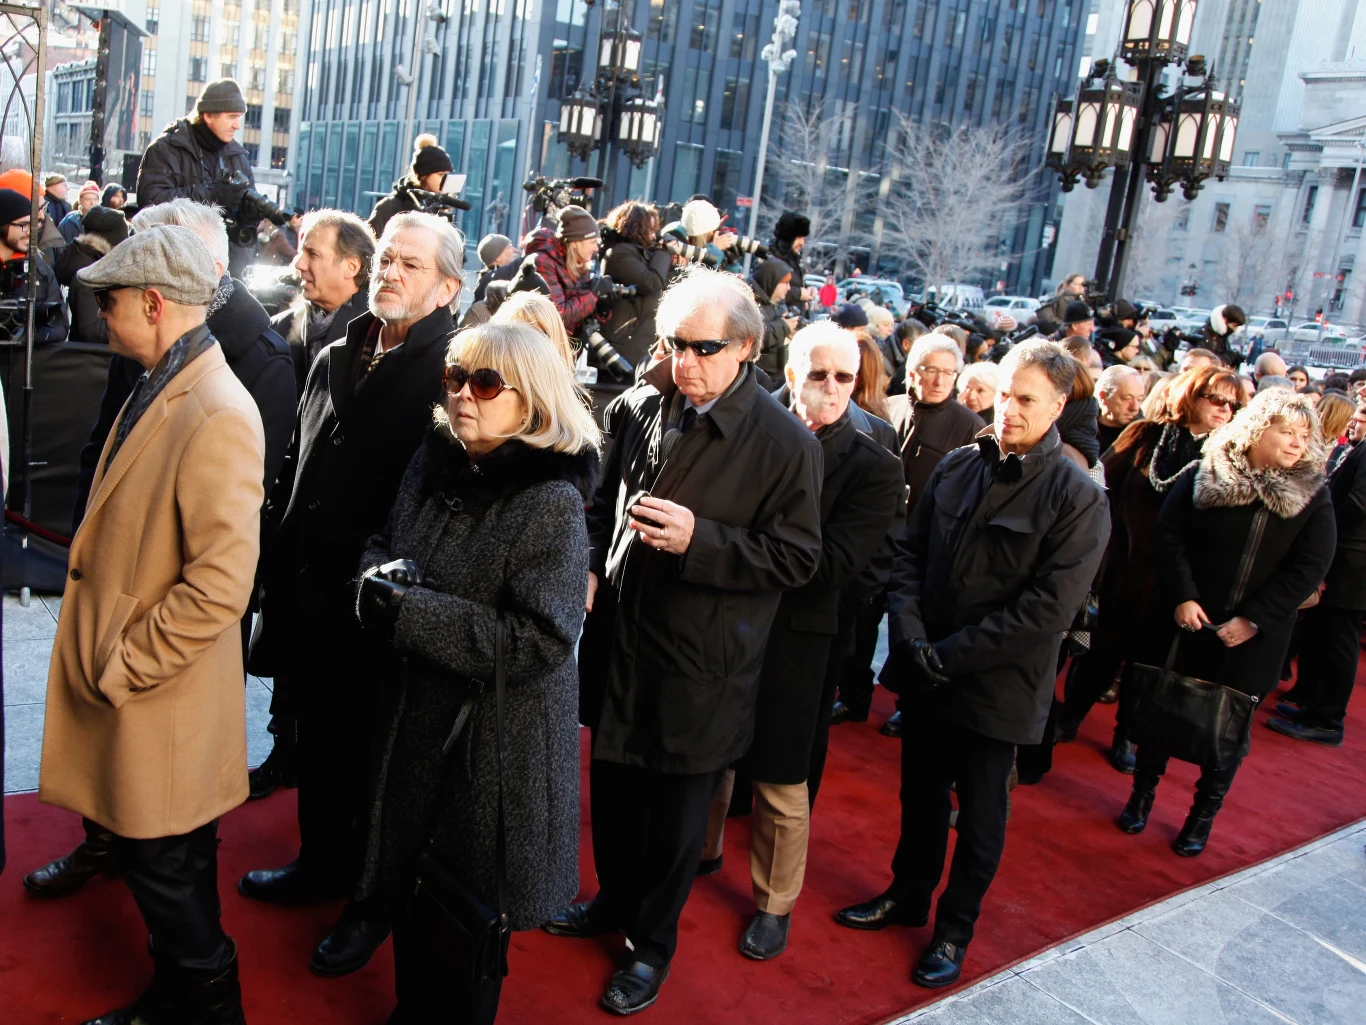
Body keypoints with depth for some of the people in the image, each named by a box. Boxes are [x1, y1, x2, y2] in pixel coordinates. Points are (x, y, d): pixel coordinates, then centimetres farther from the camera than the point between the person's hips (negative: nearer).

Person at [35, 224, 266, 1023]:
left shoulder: (218, 416, -24)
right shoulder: (158, 389, 7)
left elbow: (222, 583, -28)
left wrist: (122, 667, -18)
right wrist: (102, 654, 12)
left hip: (162, 700, -9)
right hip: (118, 679, 9)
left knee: (163, 865, 7)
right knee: (148, 858, 22)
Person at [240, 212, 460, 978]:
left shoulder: (453, 372, -15)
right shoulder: (336, 361, 9)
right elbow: (297, 474, 15)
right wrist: (284, 568, 13)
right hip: (312, 593, 7)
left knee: (376, 754, 10)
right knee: (320, 737, 21)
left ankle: (378, 896, 31)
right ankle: (324, 863, 44)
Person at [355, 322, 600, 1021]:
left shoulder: (552, 504, -21)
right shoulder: (433, 461, 0)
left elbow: (539, 642, -25)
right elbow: (382, 542, 13)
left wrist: (410, 611, -24)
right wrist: (382, 574, -12)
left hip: (495, 744, -6)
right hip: (413, 722, 6)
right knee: (407, 890, 23)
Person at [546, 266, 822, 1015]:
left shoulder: (785, 442, -15)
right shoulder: (638, 408, 0)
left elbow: (798, 558, -14)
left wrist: (698, 538, -25)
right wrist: (590, 564, -3)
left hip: (701, 666, -5)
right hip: (622, 637, 5)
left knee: (674, 816, 13)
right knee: (611, 790, 21)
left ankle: (653, 943, 37)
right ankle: (616, 901, 48)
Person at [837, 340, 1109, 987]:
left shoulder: (1078, 499, -13)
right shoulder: (958, 467, 1)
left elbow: (1048, 609, -18)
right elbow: (910, 553, 3)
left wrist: (949, 656, -18)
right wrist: (912, 637, -12)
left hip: (997, 687, -4)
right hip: (926, 674, 4)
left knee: (980, 817, 12)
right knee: (920, 794, 20)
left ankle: (954, 930, 33)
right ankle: (908, 895, 42)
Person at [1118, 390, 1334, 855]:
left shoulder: (1312, 494, -3)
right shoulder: (1203, 476, -4)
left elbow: (1310, 567, -7)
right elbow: (1167, 535, -5)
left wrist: (1255, 620, -13)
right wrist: (1181, 597, -15)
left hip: (1253, 637, 0)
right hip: (1185, 622, 0)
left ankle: (1205, 813, 27)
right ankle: (1143, 792, 30)